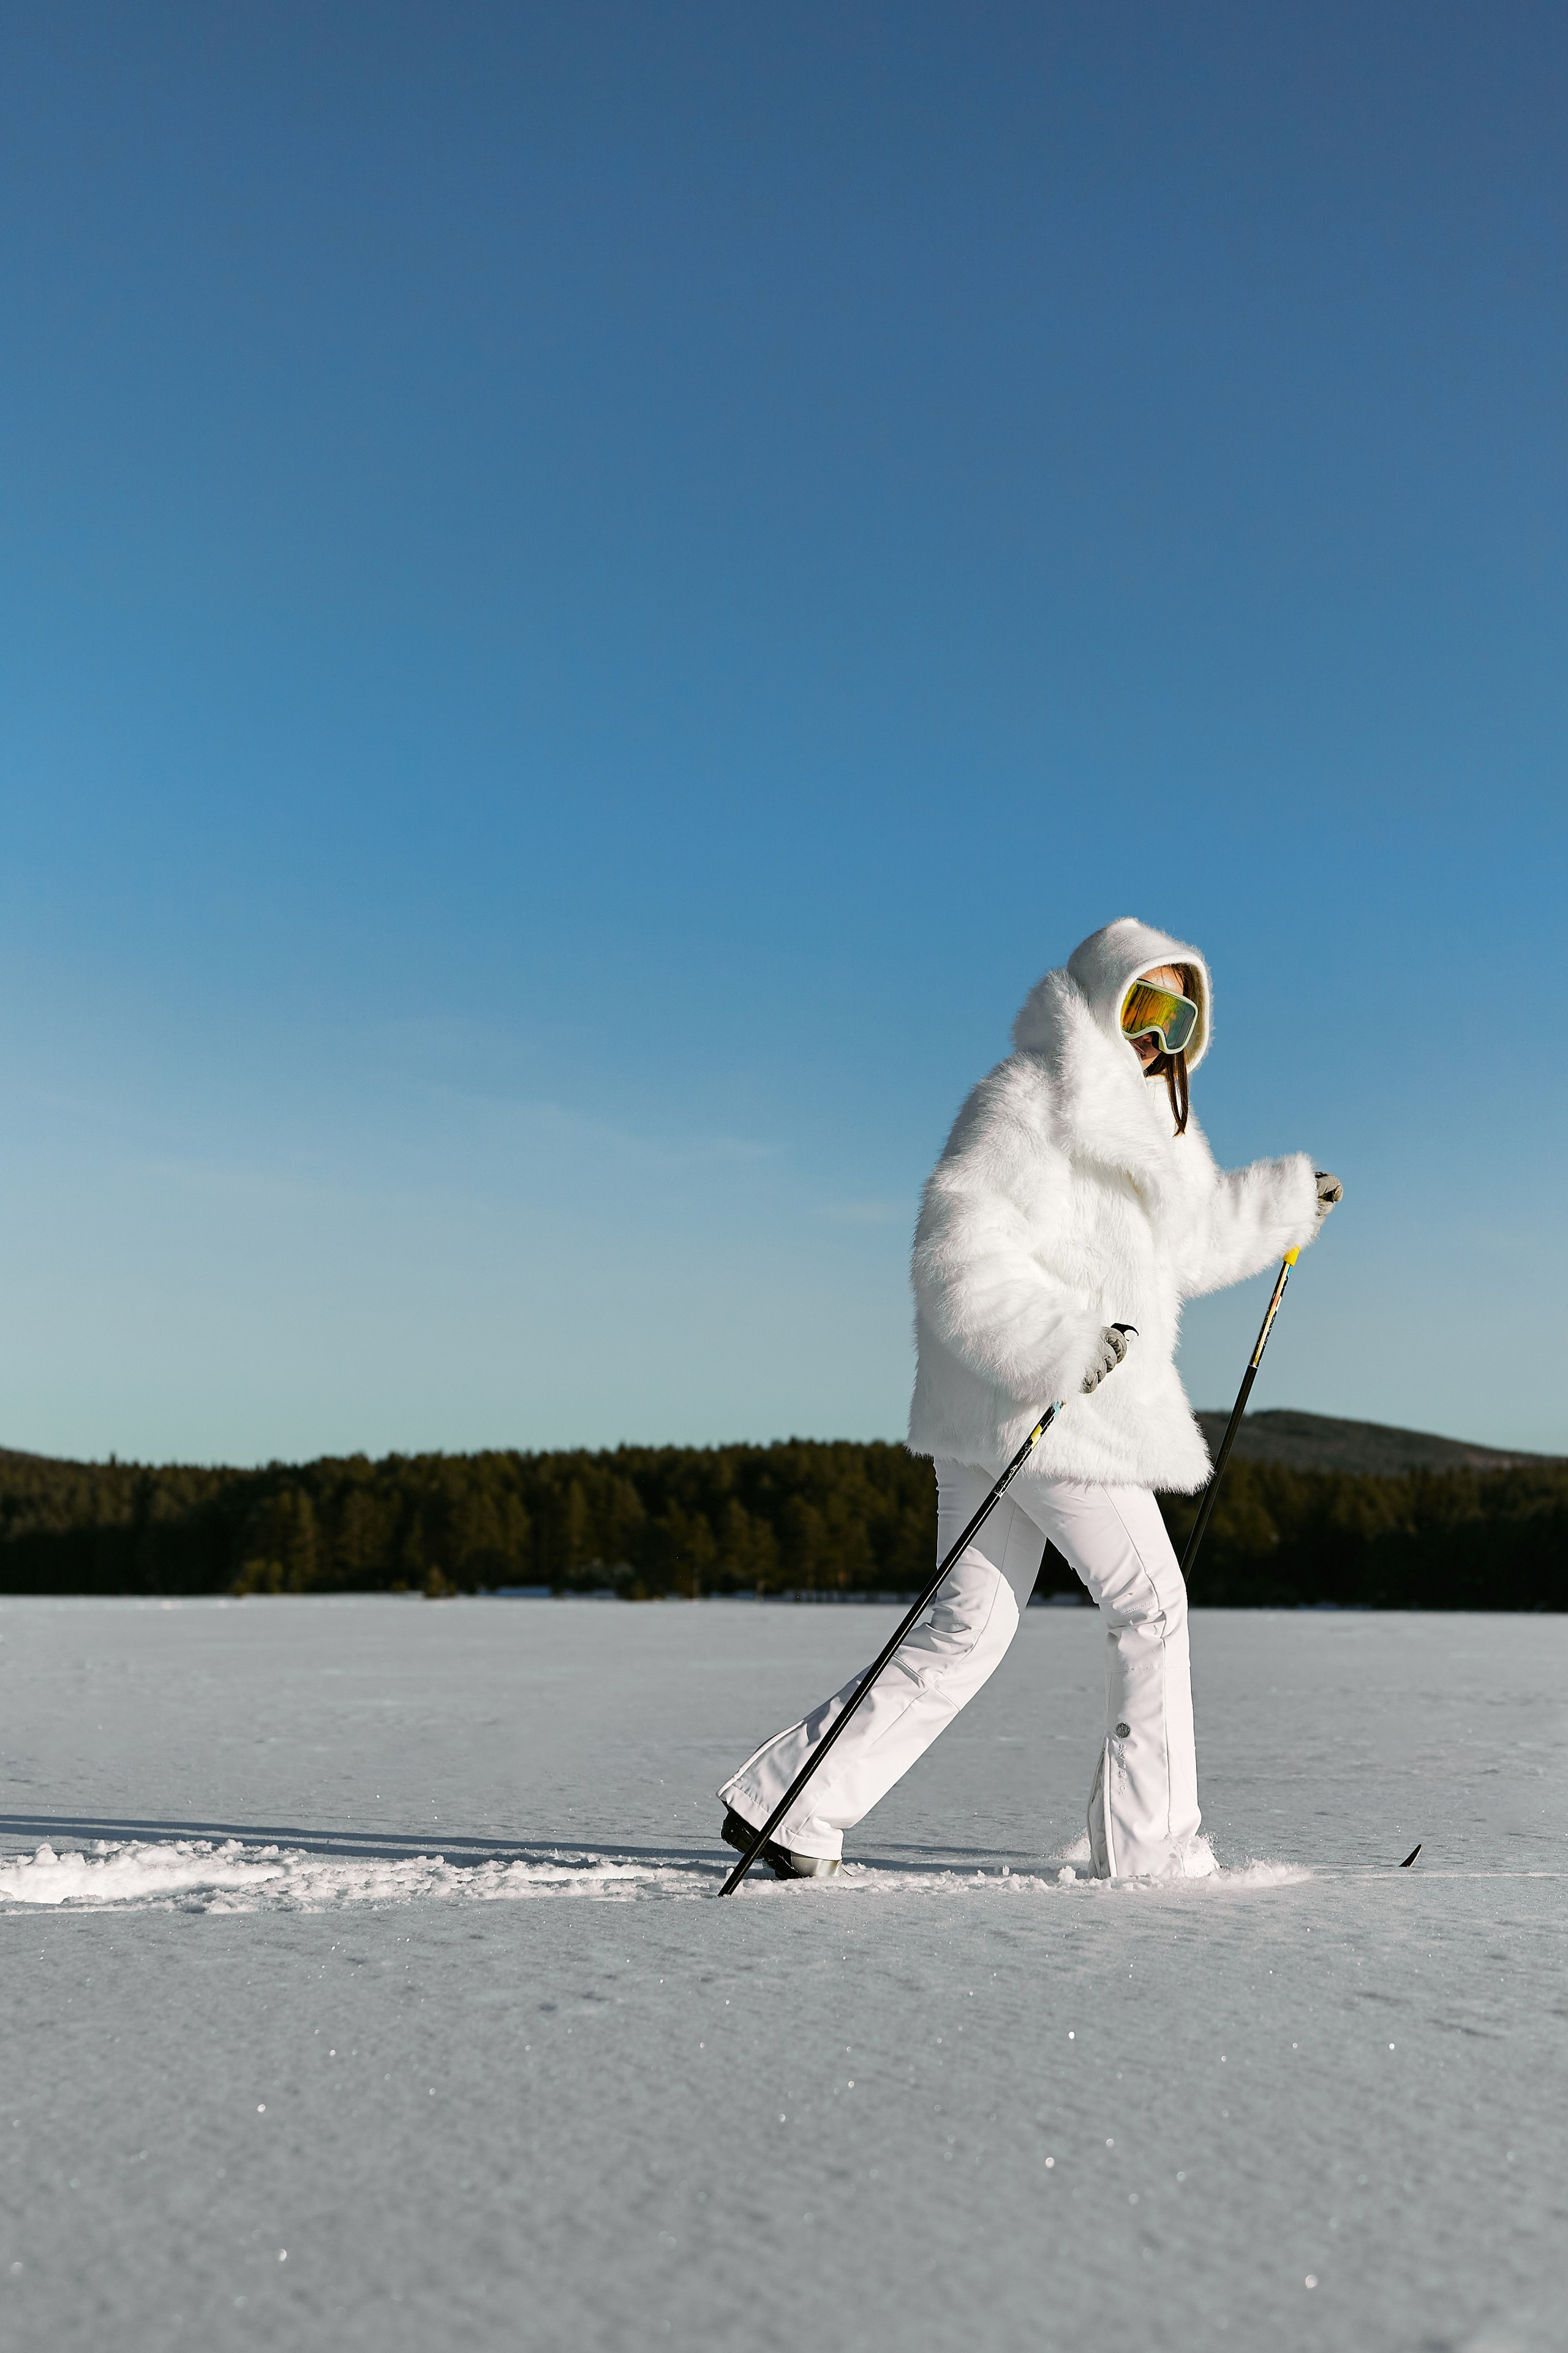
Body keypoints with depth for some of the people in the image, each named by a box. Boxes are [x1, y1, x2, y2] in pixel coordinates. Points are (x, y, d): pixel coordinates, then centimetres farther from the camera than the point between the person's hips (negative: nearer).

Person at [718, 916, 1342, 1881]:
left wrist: (1286, 1198, 39)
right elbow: (960, 1261, -23)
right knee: (1150, 1606, 2)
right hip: (1042, 1406, -10)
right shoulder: (1028, 1106, -12)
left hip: (1045, 1398, 10)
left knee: (969, 1628, 7)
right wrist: (1062, 1347, -32)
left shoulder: (1131, 1119, 21)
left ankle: (785, 1803, 7)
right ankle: (1152, 1847, 14)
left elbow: (1183, 1240, 37)